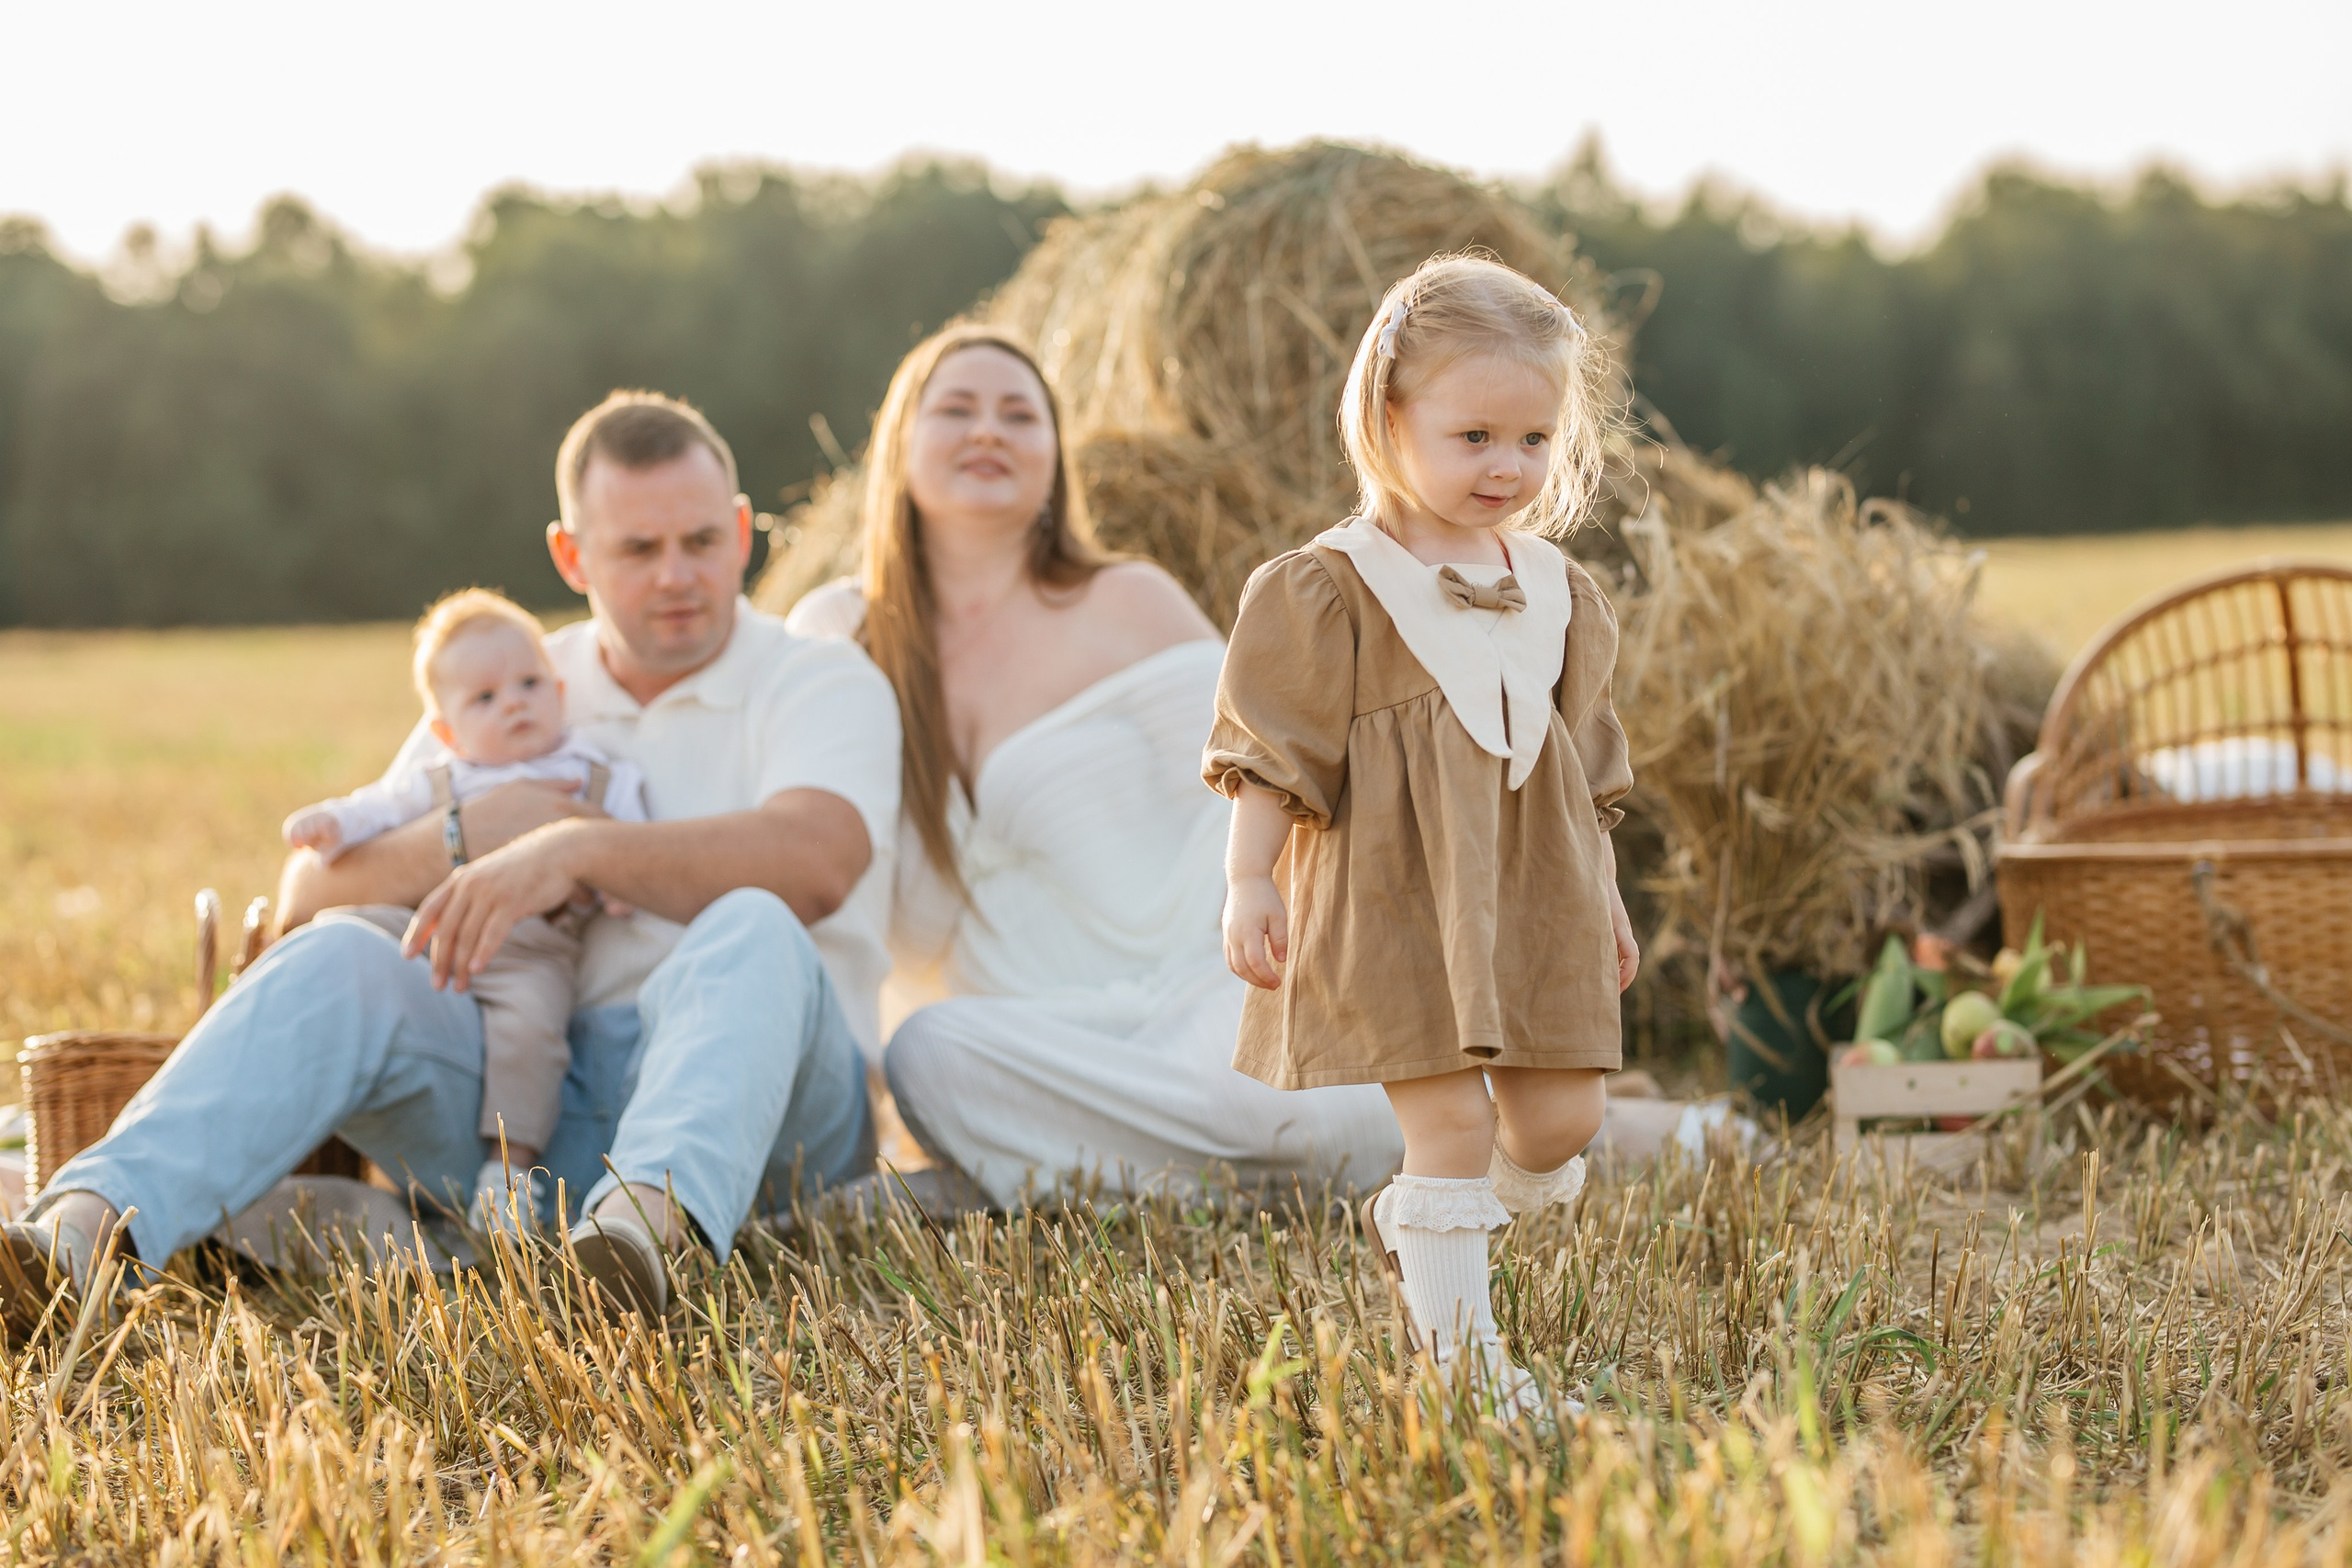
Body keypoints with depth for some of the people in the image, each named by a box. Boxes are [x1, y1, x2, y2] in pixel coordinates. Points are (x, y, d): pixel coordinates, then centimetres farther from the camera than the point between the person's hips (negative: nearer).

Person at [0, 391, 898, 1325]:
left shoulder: (823, 683, 5)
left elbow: (813, 861, -19)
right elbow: (309, 891, 13)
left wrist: (578, 847, -29)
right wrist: (469, 835, -6)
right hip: (526, 1097, 3)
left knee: (750, 933, -35)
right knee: (342, 959, -23)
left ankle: (652, 1215, -65)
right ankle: (80, 1231, -44)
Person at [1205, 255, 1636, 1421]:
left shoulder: (1555, 590, 11)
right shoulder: (1331, 588, -7)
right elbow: (1274, 751, -7)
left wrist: (1602, 893, 20)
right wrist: (1248, 883, -12)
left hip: (1532, 889, 6)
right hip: (1398, 889, -6)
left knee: (1560, 1124, 6)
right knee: (1453, 1118, -8)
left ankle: (1413, 1224, 34)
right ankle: (1459, 1352, 4)